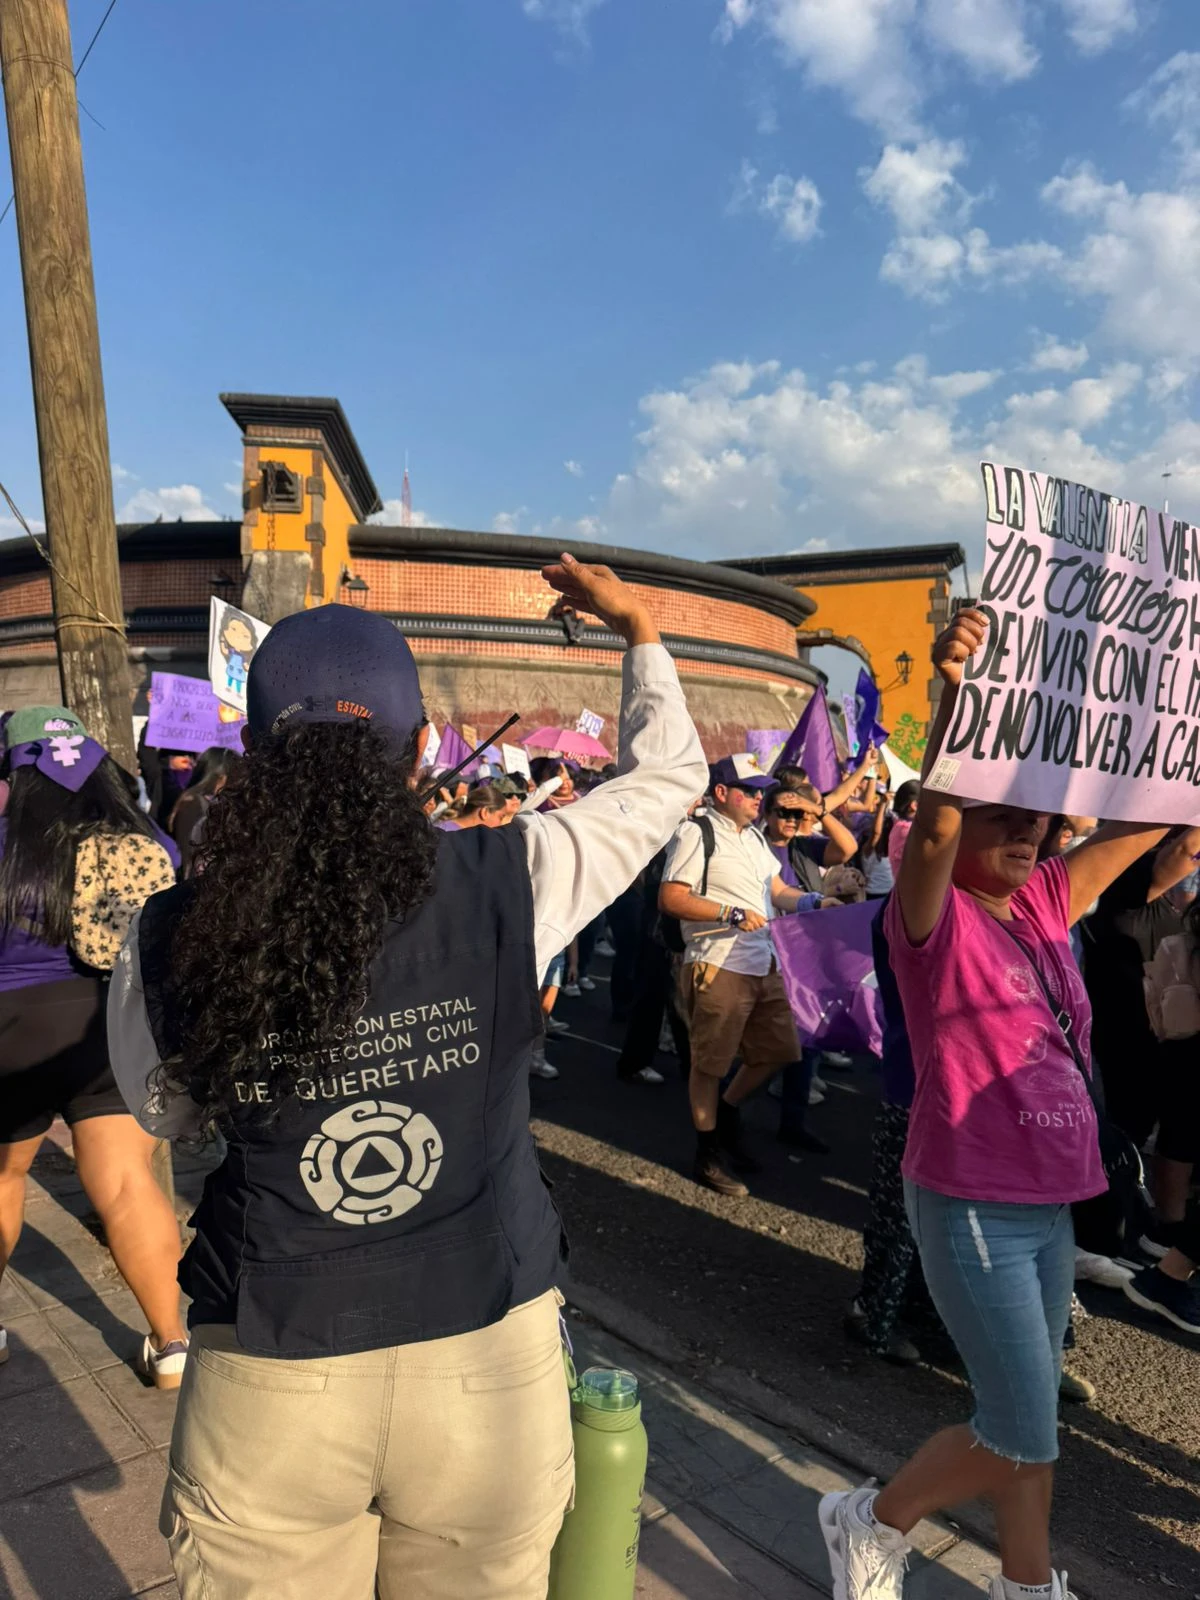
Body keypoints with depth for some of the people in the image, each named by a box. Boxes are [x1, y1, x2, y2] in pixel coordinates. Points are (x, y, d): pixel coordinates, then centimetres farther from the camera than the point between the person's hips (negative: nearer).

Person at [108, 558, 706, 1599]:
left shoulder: (166, 948, -13)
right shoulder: (508, 882, -16)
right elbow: (667, 773, 2)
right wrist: (639, 629, 16)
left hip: (271, 1382, 0)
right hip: (488, 1360, 0)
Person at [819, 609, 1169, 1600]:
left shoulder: (1046, 900, 3)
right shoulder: (934, 915, -16)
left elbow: (1149, 816, 6)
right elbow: (931, 826, -37)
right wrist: (957, 693, -46)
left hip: (1052, 1200, 7)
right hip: (971, 1204, -7)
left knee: (1027, 1416, 21)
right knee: (1024, 1437, 3)